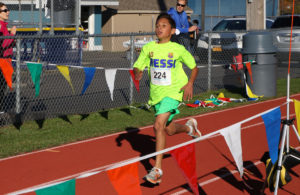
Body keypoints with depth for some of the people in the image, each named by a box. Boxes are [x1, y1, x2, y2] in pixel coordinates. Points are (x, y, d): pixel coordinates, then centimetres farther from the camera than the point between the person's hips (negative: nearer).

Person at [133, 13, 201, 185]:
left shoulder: (178, 49, -6)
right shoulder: (148, 48, 1)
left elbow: (194, 67, 5)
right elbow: (137, 66, 4)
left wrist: (190, 83, -12)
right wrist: (137, 73, -20)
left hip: (173, 92, -5)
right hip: (156, 93, 5)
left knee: (159, 126, -22)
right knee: (169, 130, 18)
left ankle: (157, 169, -17)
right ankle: (189, 127, 53)